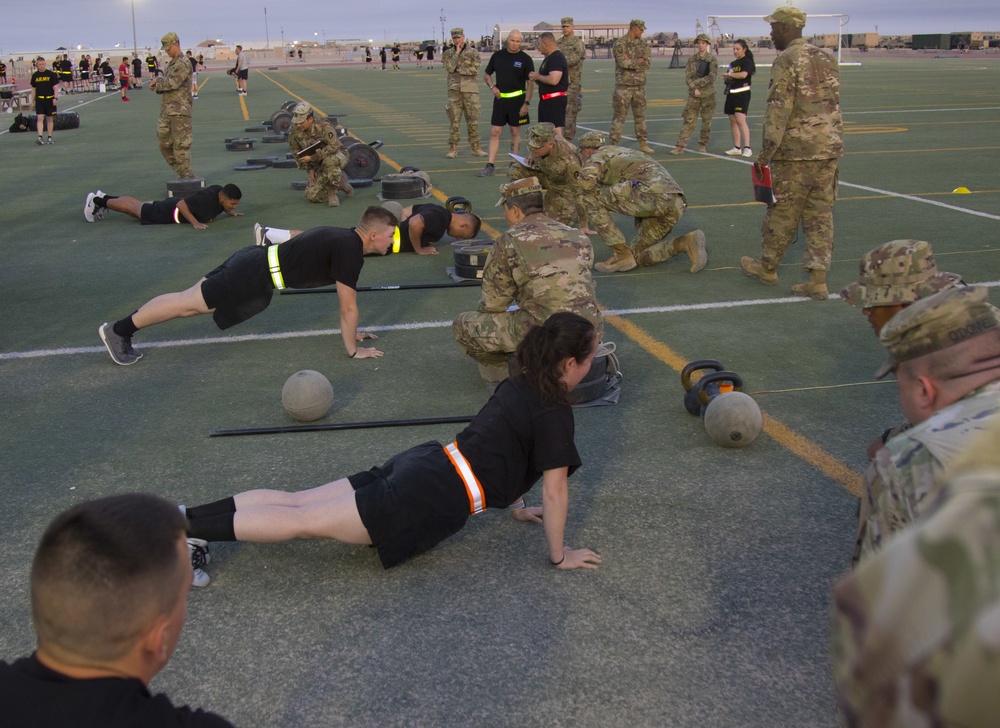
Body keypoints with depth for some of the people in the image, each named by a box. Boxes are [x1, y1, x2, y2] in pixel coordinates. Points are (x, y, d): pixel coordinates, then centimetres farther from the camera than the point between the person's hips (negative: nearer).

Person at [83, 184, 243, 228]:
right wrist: (195, 223, -42)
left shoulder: (221, 193, -12)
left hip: (174, 205, 7)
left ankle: (103, 198, 46)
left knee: (139, 205, 27)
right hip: (170, 211, -7)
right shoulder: (207, 198, -39)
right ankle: (96, 200, 33)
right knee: (133, 208, 14)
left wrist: (231, 212, -2)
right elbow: (181, 204, -40)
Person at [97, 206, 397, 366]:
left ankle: (125, 328, 18)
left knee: (194, 299, 13)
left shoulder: (346, 240, 11)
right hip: (257, 276, -9)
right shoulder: (349, 251, -19)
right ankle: (118, 330, 3)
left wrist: (351, 330, 26)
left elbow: (346, 301, 23)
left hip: (256, 260, 9)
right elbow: (349, 306, -16)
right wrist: (353, 350, -8)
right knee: (190, 303, -4)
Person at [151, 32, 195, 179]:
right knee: (165, 144, 11)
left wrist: (157, 83, -4)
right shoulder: (172, 63, 19)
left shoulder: (183, 63, -10)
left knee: (181, 145, -7)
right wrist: (158, 80, -1)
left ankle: (187, 176, 0)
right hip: (167, 111, 10)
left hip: (179, 111, -10)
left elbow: (172, 83, -20)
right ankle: (183, 174, 18)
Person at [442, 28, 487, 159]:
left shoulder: (473, 52, 3)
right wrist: (457, 53, -9)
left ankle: (475, 148, 9)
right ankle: (453, 149, 5)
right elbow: (449, 68, -8)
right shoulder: (448, 53, 8)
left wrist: (458, 69, -9)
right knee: (454, 120, -1)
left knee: (473, 120, 2)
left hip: (470, 90, -1)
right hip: (454, 90, 1)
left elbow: (475, 70, -7)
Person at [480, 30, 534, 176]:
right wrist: (492, 87, -3)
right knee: (495, 132, -2)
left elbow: (530, 83, -3)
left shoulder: (525, 59, -2)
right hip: (500, 98, 2)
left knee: (515, 132, 6)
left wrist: (527, 103, -11)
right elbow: (486, 74, 16)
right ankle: (490, 165, -2)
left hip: (517, 99, -2)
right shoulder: (498, 56, 6)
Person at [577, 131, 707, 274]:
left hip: (652, 195, -8)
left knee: (590, 199, 5)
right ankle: (686, 243, -4)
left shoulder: (596, 157, 15)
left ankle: (621, 254, 2)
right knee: (639, 256, 20)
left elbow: (586, 179, -7)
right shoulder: (626, 152, 41)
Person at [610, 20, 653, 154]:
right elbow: (623, 62, -21)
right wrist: (639, 61, -10)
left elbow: (648, 62, -5)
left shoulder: (643, 44, 8)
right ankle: (613, 144, -1)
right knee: (619, 116, -5)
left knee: (640, 115, 11)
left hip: (639, 85, 6)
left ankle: (643, 143, 18)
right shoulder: (620, 44, -8)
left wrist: (631, 62, -16)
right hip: (623, 85, -6)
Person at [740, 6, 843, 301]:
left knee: (783, 213, 7)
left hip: (796, 152, -7)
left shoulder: (786, 61, -11)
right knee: (820, 214, 7)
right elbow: (833, 105, 18)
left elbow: (778, 111, -17)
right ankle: (818, 281, 4)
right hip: (829, 147, 7)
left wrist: (765, 153, -14)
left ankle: (767, 267, 23)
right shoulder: (827, 58, 13)